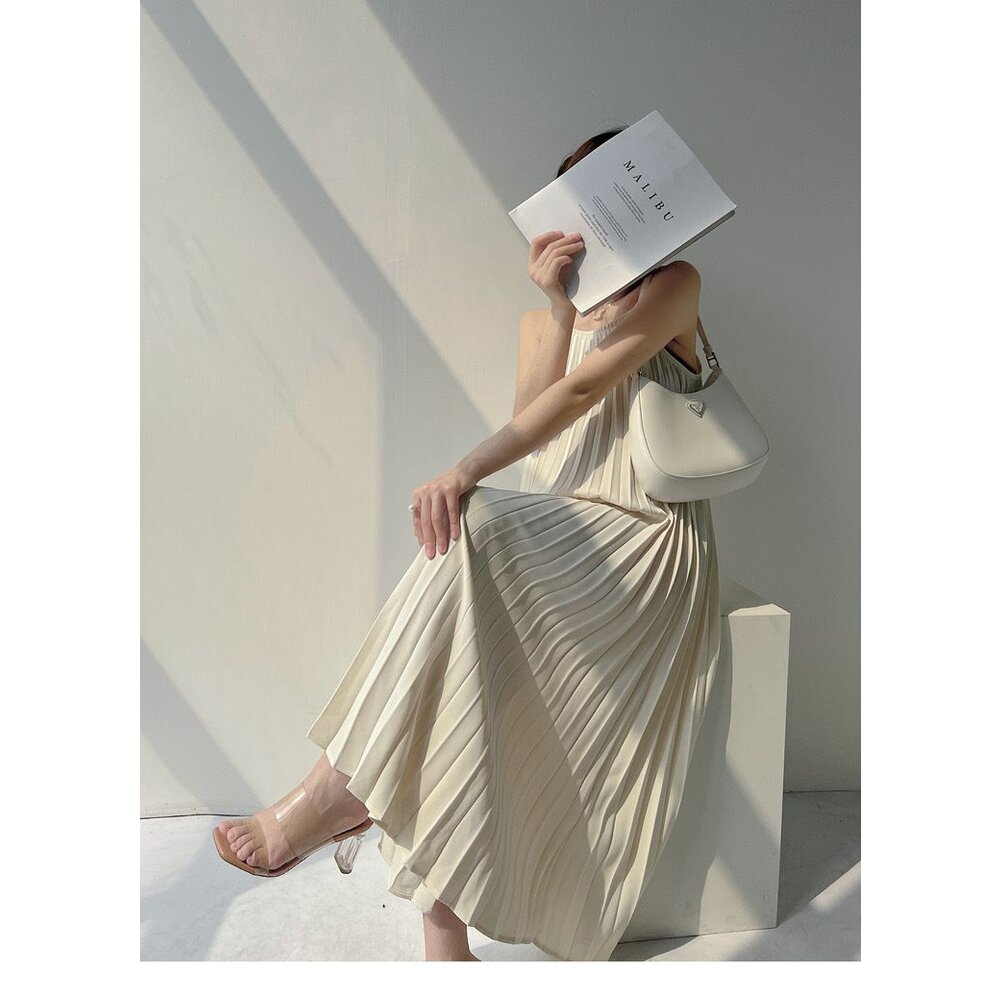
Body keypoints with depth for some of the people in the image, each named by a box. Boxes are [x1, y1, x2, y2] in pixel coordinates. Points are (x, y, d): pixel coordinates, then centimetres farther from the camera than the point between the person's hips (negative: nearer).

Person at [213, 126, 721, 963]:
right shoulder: (540, 319, 23)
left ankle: (344, 785, -24)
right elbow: (533, 423, 4)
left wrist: (468, 471, -24)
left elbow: (583, 390, -13)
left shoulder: (674, 285, 5)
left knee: (471, 530, -33)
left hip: (645, 541, -5)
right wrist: (558, 307, -4)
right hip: (550, 534, 5)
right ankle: (444, 938, -16)